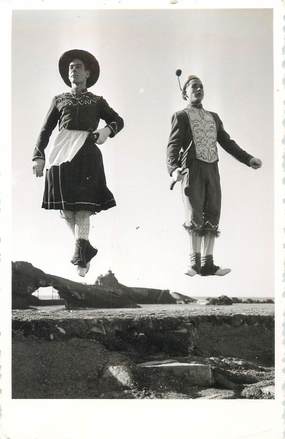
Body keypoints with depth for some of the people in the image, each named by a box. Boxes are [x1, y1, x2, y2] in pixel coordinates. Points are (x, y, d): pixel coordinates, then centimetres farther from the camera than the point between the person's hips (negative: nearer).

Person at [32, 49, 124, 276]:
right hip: (62, 152, 2)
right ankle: (85, 248, 14)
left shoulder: (97, 101, 20)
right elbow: (46, 130, 17)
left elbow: (118, 121, 14)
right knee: (65, 206, -3)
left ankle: (80, 257, -14)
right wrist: (39, 156, 5)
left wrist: (106, 131, -9)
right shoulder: (59, 100, 22)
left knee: (82, 205, -12)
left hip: (87, 152, -2)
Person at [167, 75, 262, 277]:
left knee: (212, 218, 1)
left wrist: (248, 158, 7)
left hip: (212, 169, 5)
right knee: (194, 216, -7)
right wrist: (173, 169, -23)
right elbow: (173, 146, -5)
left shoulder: (214, 117, 24)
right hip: (192, 169, -5)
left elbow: (227, 142, 20)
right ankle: (194, 262, 3)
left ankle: (207, 264, 4)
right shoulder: (181, 116, 7)